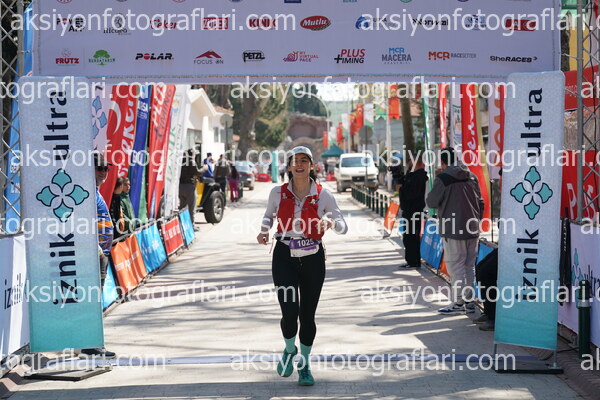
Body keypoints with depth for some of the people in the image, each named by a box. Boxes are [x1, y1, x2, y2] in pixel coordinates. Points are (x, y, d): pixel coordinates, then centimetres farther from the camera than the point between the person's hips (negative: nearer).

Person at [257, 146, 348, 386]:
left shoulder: (323, 195, -3)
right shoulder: (278, 193, 1)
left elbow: (343, 228, 1)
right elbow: (269, 215, 20)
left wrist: (330, 222, -21)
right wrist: (265, 229, -1)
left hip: (313, 258, 0)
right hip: (284, 257, 0)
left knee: (307, 315, 7)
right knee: (290, 312, -13)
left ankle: (304, 365, 28)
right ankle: (289, 350, 20)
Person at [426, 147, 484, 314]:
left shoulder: (443, 179, -9)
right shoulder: (472, 177, 12)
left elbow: (431, 202, -5)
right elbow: (480, 203, 15)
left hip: (453, 230, -6)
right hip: (472, 230, 6)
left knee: (455, 265, -2)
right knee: (469, 265, 12)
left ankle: (458, 302, -3)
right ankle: (469, 301, 15)